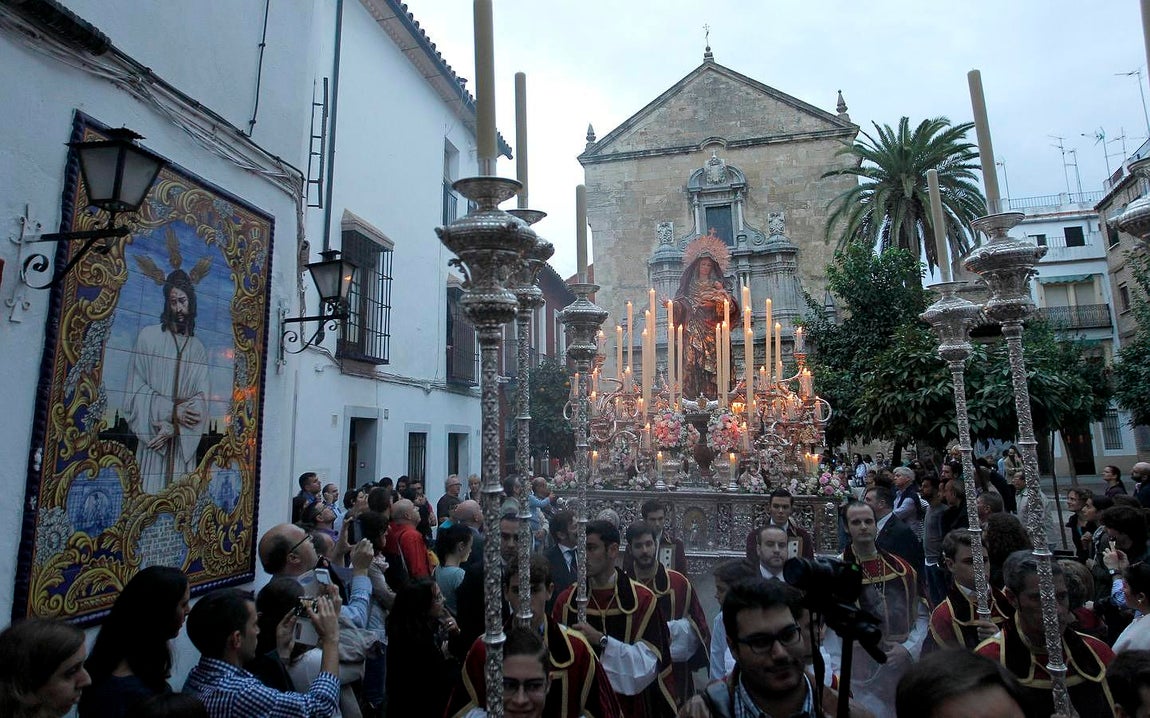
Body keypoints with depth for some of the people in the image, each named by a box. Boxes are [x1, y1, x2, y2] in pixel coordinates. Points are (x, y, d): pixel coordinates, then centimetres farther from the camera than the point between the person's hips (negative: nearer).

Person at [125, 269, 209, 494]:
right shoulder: (149, 336, 1)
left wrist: (175, 426, -14)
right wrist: (172, 410, -14)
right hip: (152, 439, -2)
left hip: (184, 443, 2)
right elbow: (136, 389, -3)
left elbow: (202, 397, 1)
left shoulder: (198, 347, 9)